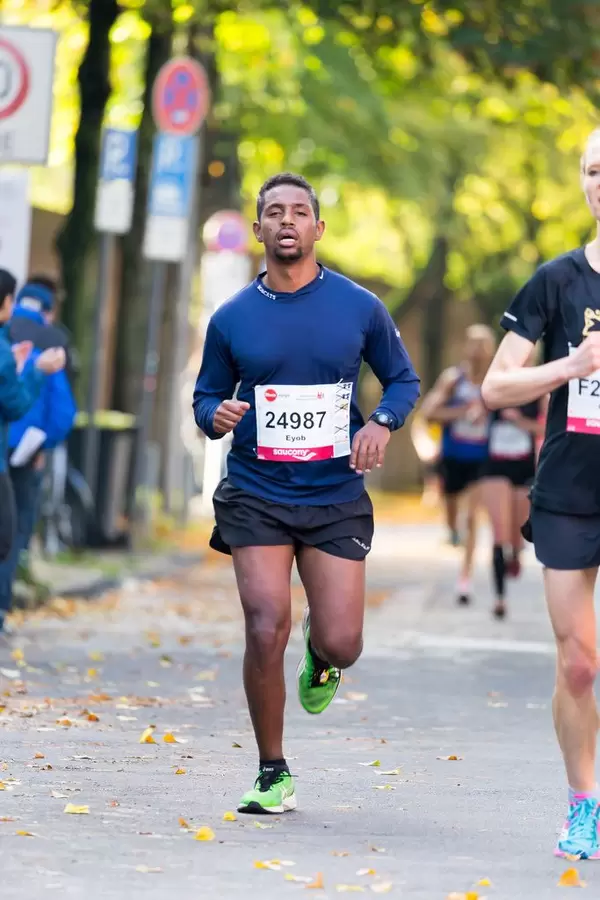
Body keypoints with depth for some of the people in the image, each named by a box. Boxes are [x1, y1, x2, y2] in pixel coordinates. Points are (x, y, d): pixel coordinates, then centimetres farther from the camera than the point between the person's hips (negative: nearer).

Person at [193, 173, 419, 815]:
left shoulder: (360, 308, 1)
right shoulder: (231, 319, 1)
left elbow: (403, 379, 11)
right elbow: (206, 397, 11)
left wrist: (382, 423, -9)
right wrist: (215, 416, -13)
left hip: (336, 498, 0)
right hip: (256, 496, 0)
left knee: (341, 642, -8)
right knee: (266, 632, -13)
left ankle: (321, 659, 33)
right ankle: (273, 776, 4)